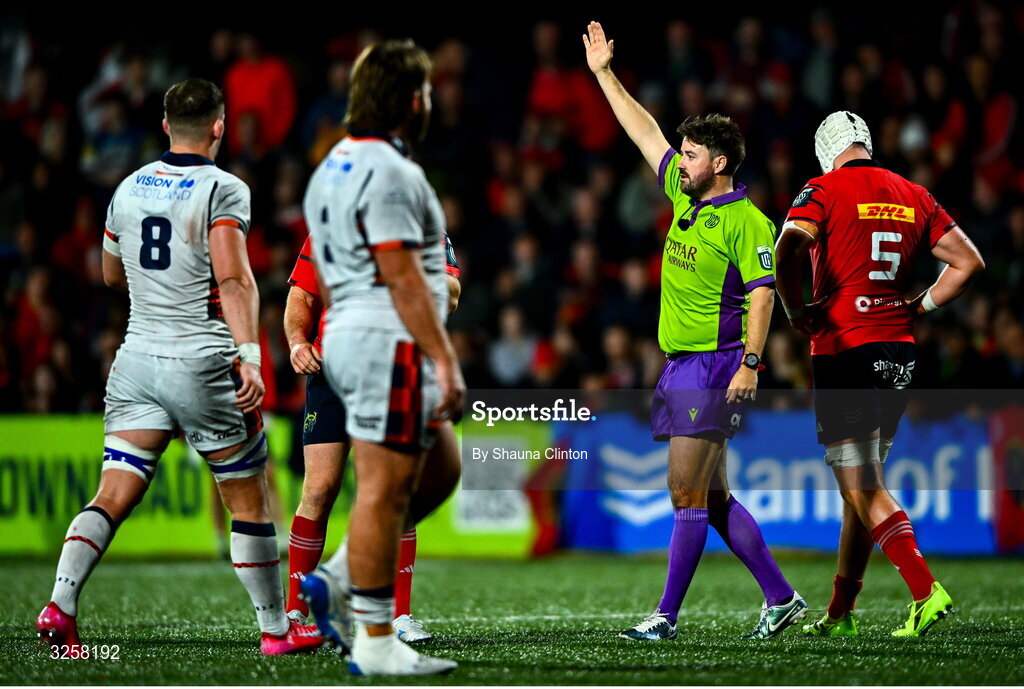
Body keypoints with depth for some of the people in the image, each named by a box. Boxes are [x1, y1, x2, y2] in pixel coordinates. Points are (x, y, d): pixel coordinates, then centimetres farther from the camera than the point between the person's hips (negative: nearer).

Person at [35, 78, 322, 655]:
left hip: (137, 360, 5)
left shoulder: (128, 189, 11)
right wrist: (250, 354, -26)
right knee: (249, 502, 7)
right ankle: (277, 629, 14)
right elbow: (234, 279, -20)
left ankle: (61, 603, -17)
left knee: (114, 496, 1)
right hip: (203, 364, -5)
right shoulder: (222, 190, -8)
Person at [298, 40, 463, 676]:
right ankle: (376, 642, -4)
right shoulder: (389, 171, -15)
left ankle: (336, 581, 11)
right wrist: (445, 360, -18)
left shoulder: (333, 168, 17)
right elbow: (402, 276, -19)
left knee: (435, 475, 17)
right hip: (391, 342, -10)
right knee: (385, 488, -7)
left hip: (347, 337, 10)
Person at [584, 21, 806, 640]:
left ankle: (667, 615, -6)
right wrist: (604, 74, 24)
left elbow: (762, 293, -16)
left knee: (688, 490, -8)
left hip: (716, 367, -9)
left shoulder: (745, 221, -11)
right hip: (682, 366, 9)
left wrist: (750, 363, -23)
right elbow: (646, 132, 21)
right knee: (713, 497, 9)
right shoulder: (686, 196, 12)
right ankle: (781, 598, 14)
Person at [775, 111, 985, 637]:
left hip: (845, 349, -6)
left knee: (863, 488, -5)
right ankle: (840, 613, 19)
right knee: (862, 483, 14)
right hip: (898, 353, 6)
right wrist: (917, 309, 15)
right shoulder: (913, 197, 12)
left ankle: (926, 592, -20)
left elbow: (789, 251, -22)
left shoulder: (824, 190, -5)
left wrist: (797, 314, -10)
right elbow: (968, 262, 13)